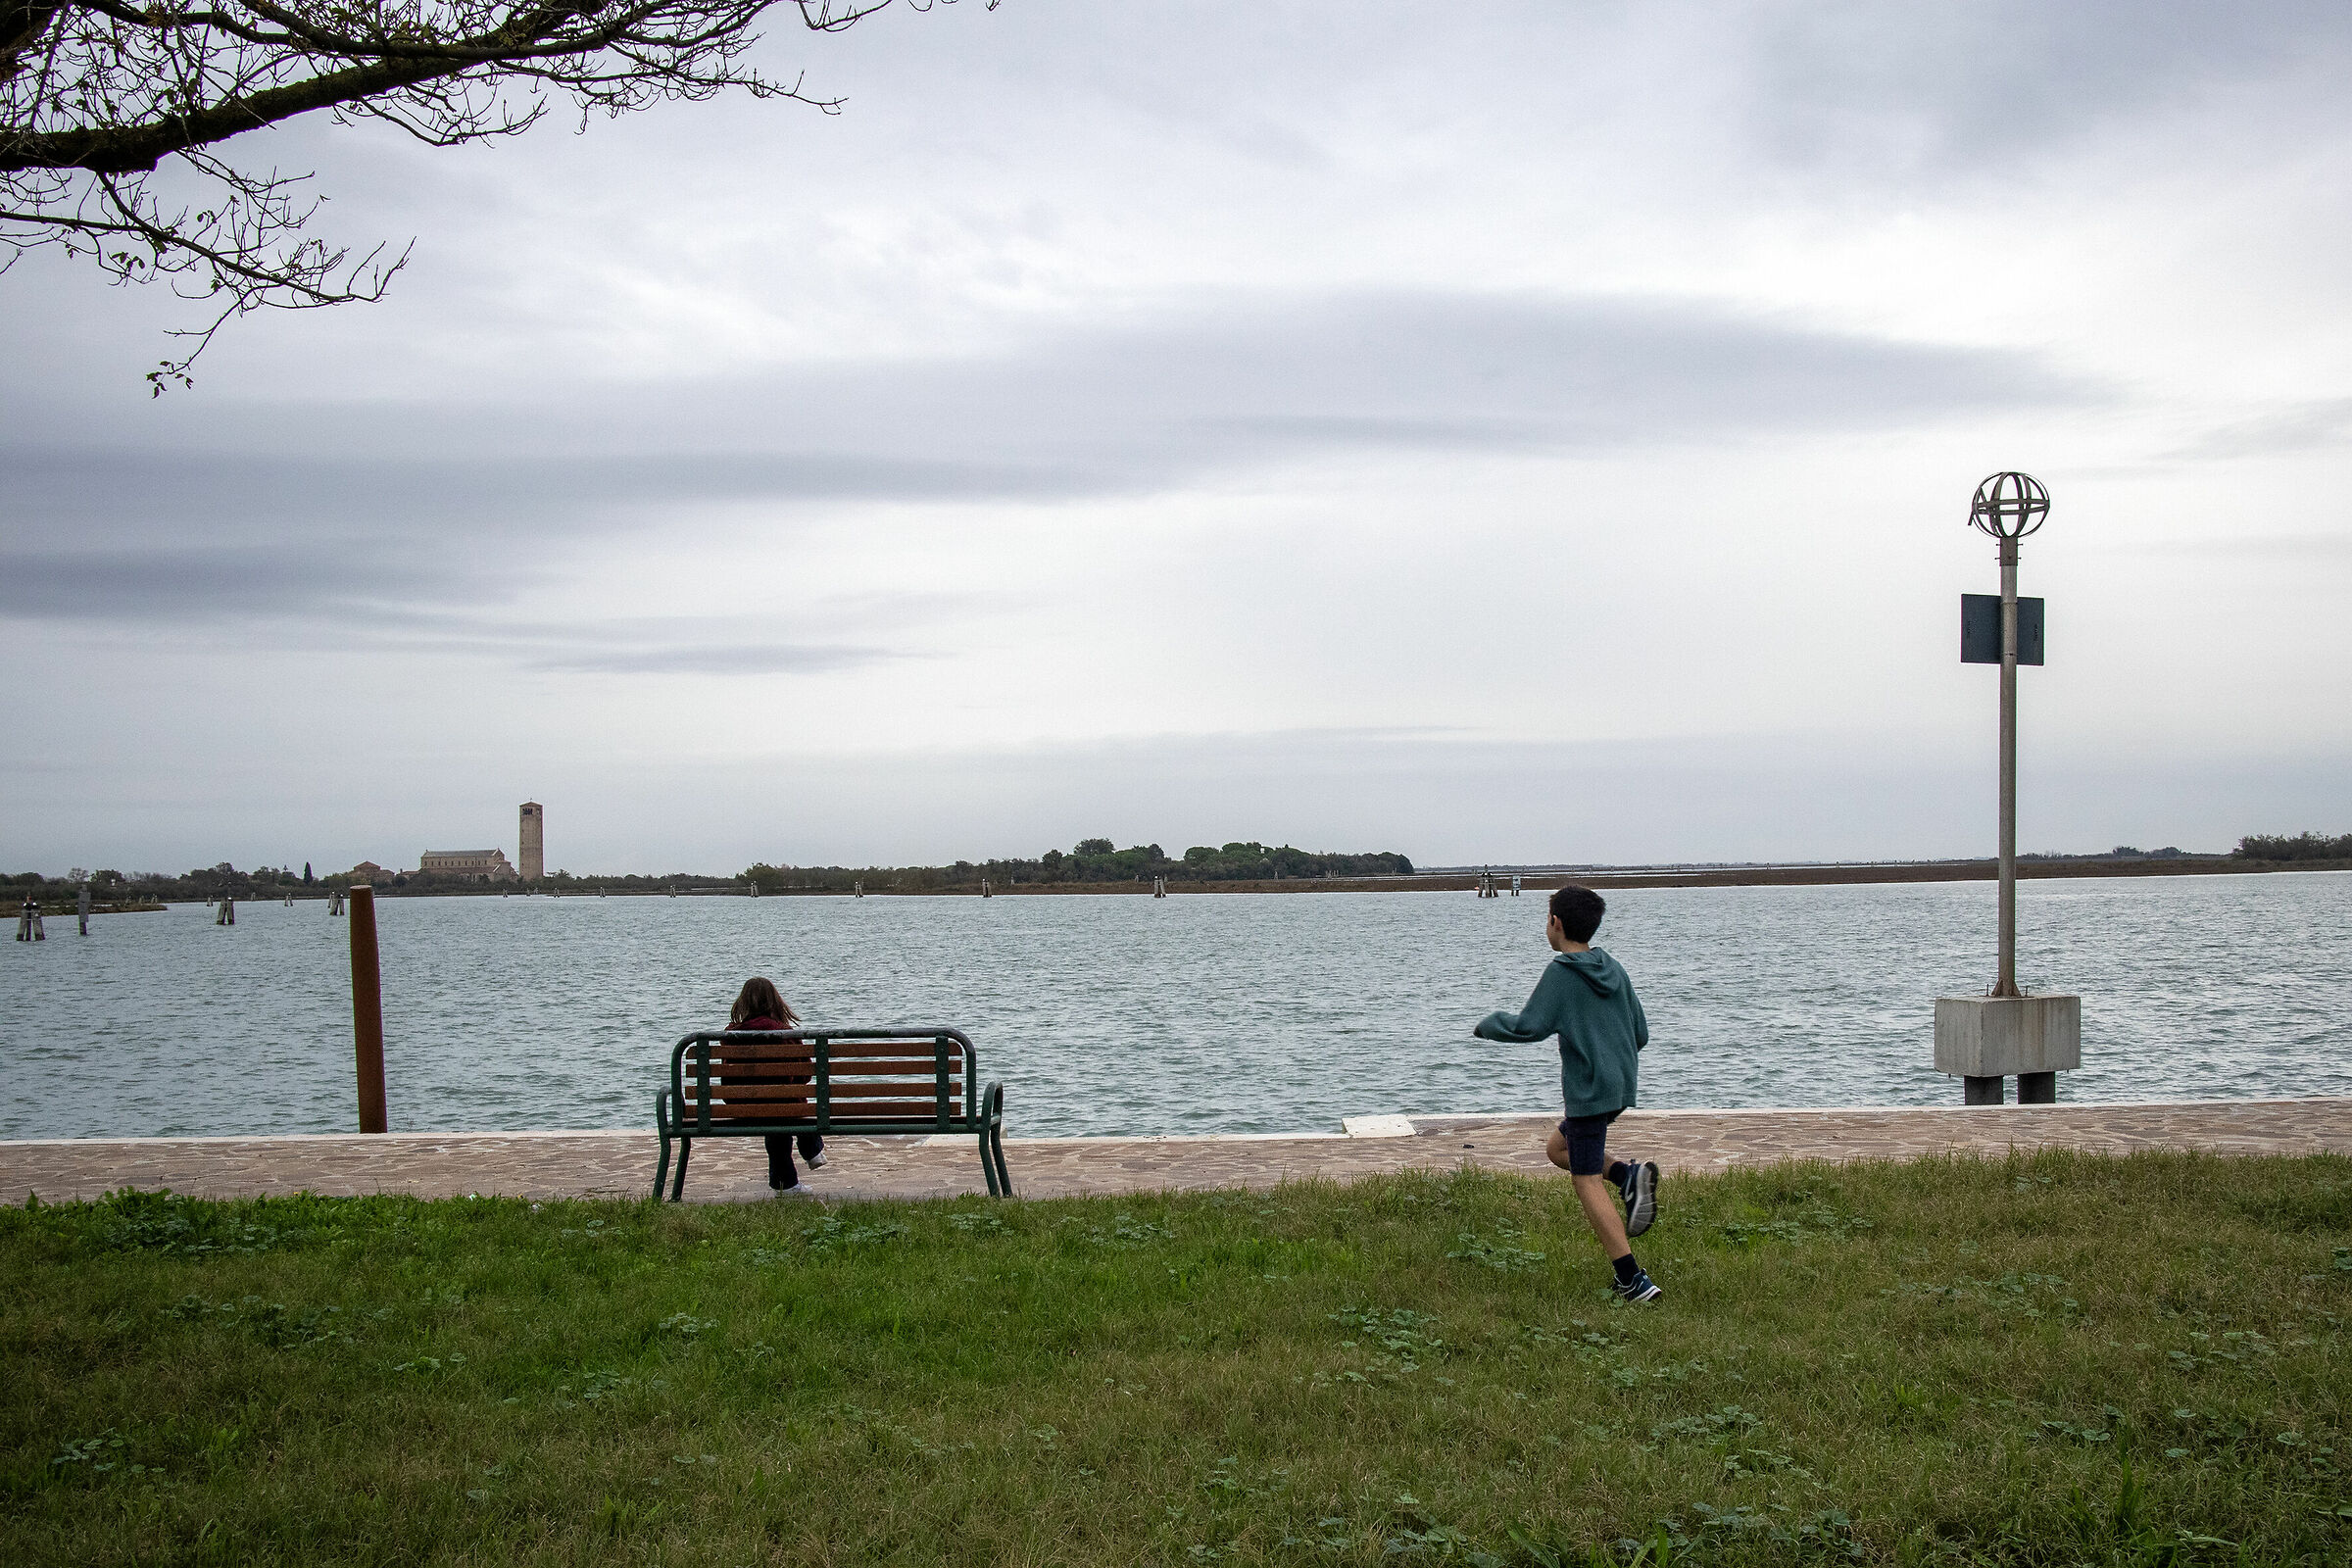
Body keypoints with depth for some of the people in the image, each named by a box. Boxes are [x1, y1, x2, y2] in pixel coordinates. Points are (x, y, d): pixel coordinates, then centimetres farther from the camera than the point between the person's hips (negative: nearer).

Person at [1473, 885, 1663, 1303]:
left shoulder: (1561, 973, -12)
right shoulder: (1614, 970, 9)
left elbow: (1528, 1027, -17)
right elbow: (1640, 1034, 11)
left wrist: (1488, 1024, 1)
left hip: (1589, 1091, -8)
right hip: (1621, 1084, 8)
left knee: (1587, 1182, -2)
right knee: (1558, 1148, 24)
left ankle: (1633, 1281, -7)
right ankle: (1629, 1174, 0)